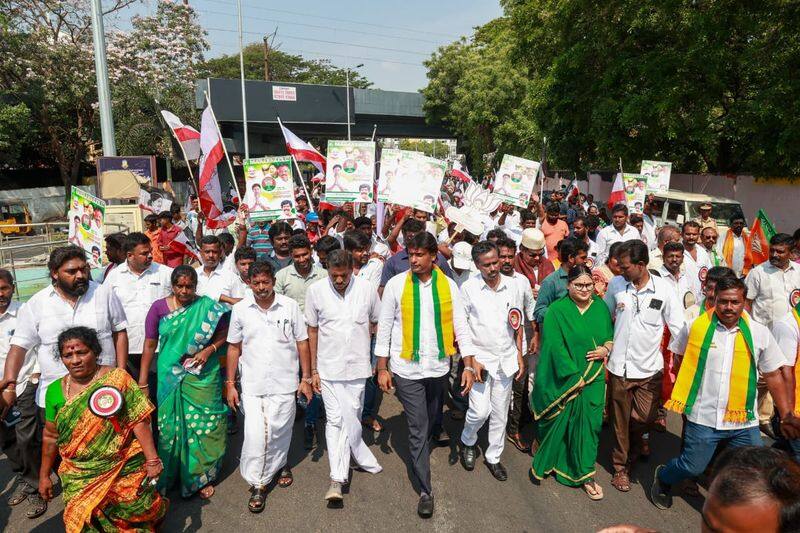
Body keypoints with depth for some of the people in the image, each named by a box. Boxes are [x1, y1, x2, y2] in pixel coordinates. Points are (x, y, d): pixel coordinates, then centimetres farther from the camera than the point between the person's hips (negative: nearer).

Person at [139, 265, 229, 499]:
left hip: (202, 377, -1)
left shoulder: (208, 307, -4)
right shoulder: (159, 307, -2)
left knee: (203, 425, 4)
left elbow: (223, 334, 3)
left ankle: (202, 476, 24)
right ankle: (170, 475, 31)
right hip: (170, 378, 1)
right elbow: (150, 344, 1)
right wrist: (142, 381, 2)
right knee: (170, 425, 11)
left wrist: (209, 350, -15)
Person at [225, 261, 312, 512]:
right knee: (255, 435, -5)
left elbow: (302, 343, 1)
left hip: (285, 383, 0)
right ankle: (257, 484, 14)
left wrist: (306, 378, 1)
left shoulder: (290, 306, -4)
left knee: (280, 433, 11)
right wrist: (230, 383, 4)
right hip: (252, 385, 0)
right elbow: (234, 347, 6)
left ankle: (277, 466, 40)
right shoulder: (240, 309, -2)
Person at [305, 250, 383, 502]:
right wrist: (314, 370, 3)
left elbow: (377, 324, 7)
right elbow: (312, 331, 2)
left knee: (350, 419, 10)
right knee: (336, 420, -3)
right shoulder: (315, 290, -6)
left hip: (357, 366, 1)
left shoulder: (367, 289, -6)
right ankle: (337, 479, 10)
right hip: (329, 367, -1)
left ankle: (338, 479, 29)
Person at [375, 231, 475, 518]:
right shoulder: (396, 284, -8)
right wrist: (382, 368, -4)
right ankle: (425, 491, 15)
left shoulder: (448, 285, -3)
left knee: (430, 423, 22)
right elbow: (384, 327, -4)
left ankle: (417, 458, 49)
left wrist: (468, 366, -5)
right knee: (418, 430, 2)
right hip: (407, 369, -3)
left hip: (439, 367, 3)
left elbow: (460, 326, -1)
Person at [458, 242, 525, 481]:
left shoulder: (513, 286, -1)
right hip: (480, 357, -3)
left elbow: (518, 324, 10)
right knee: (480, 410, -7)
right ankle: (467, 442, 24)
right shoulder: (468, 288, -10)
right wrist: (470, 360, -11)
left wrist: (519, 355, 8)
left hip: (506, 359, 3)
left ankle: (493, 457, 30)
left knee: (500, 413, 12)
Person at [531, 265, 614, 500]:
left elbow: (611, 334, 16)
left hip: (594, 379, 4)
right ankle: (547, 462, 35)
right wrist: (574, 376, -17)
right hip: (564, 380, -3)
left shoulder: (600, 306, 4)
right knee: (559, 424, 10)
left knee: (588, 423, 7)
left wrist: (606, 348, -6)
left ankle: (585, 474, 22)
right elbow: (555, 347, -15)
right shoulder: (557, 310, -12)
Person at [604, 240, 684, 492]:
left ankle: (635, 441, 42)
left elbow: (678, 328, -4)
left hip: (650, 367, -1)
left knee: (645, 418, 5)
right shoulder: (616, 284, -5)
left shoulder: (664, 289, -9)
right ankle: (621, 467, 32)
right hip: (619, 366, 1)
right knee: (620, 421, 11)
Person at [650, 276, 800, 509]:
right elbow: (679, 359, 8)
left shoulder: (759, 333, -3)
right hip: (702, 418, -2)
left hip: (744, 422, 2)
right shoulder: (695, 327, -7)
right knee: (692, 468, 9)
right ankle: (662, 478, 40)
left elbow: (774, 376, 4)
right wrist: (683, 395, 6)